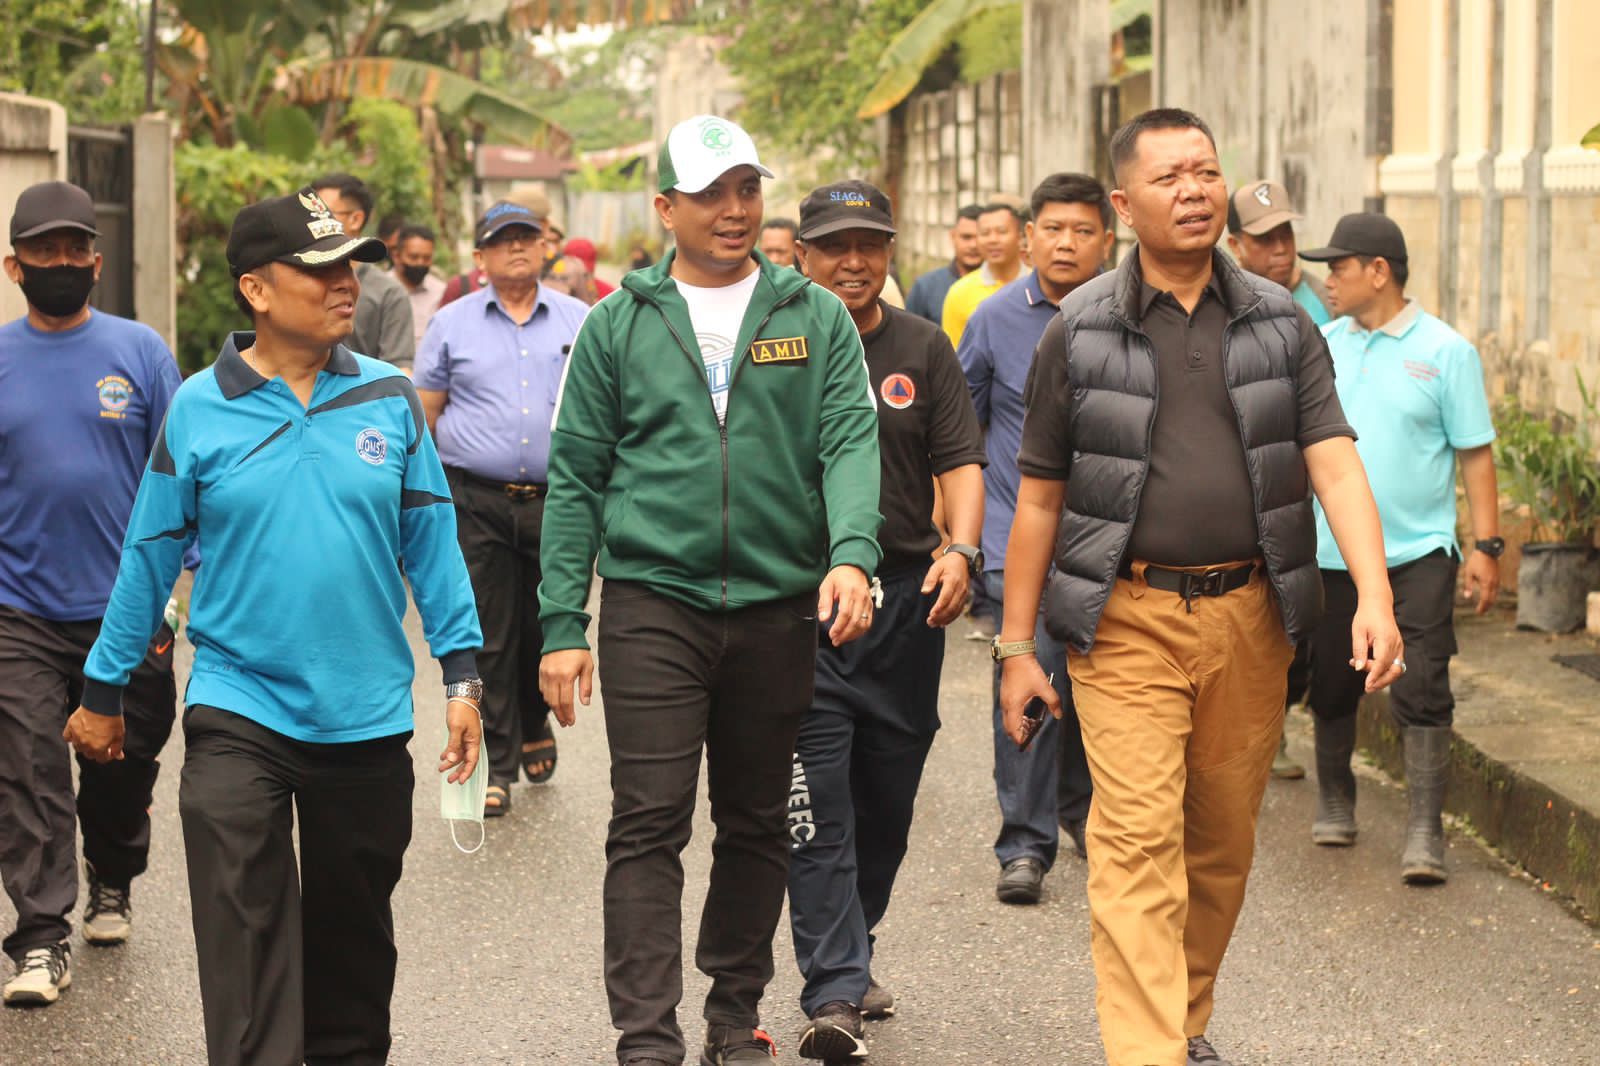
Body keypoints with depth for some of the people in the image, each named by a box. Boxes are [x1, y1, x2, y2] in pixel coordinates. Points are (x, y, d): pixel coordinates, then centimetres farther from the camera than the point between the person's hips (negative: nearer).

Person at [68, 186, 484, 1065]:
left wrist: (461, 677, -1)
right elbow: (149, 556, 2)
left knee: (354, 932, 16)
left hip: (367, 718, 2)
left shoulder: (388, 398, 0)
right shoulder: (198, 409, -4)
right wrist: (103, 690, 6)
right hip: (237, 713, -2)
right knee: (246, 937, -8)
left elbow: (430, 540, 3)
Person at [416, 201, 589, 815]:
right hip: (476, 505, -1)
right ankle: (495, 765, 2)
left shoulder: (579, 321, 9)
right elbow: (424, 413, 8)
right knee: (487, 640, -3)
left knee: (549, 632, 8)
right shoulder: (452, 324, 7)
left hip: (555, 503, 1)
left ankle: (533, 724, 36)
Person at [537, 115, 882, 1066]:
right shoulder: (621, 324, 5)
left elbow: (851, 442, -4)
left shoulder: (817, 319, 6)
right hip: (652, 604, -2)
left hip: (779, 608, 2)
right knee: (649, 827, -8)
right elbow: (576, 476, 4)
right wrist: (562, 622, -2)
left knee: (758, 825, 12)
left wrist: (852, 552, -23)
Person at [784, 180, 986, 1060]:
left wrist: (960, 549, -10)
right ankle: (833, 995, -14)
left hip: (906, 595, 4)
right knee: (815, 805, -10)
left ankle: (849, 959, 29)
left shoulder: (923, 349, 9)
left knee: (887, 796, 12)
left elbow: (961, 461, 6)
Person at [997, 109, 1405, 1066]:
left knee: (1224, 842, 12)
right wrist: (1017, 644, 3)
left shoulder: (1280, 324, 6)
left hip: (1249, 617, 3)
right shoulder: (1080, 332, 1)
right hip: (1127, 618, -3)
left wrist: (1375, 597, -17)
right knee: (1138, 842, -11)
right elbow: (1039, 498, 5)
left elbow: (1335, 463, -3)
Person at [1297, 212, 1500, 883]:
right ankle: (1334, 804, 31)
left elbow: (1475, 453, -2)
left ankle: (1425, 832, -5)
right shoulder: (1320, 348, 7)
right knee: (1331, 688, 12)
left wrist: (1486, 545, -7)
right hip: (1330, 552, 4)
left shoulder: (1445, 351, -4)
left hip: (1417, 554, -4)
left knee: (1421, 693, -8)